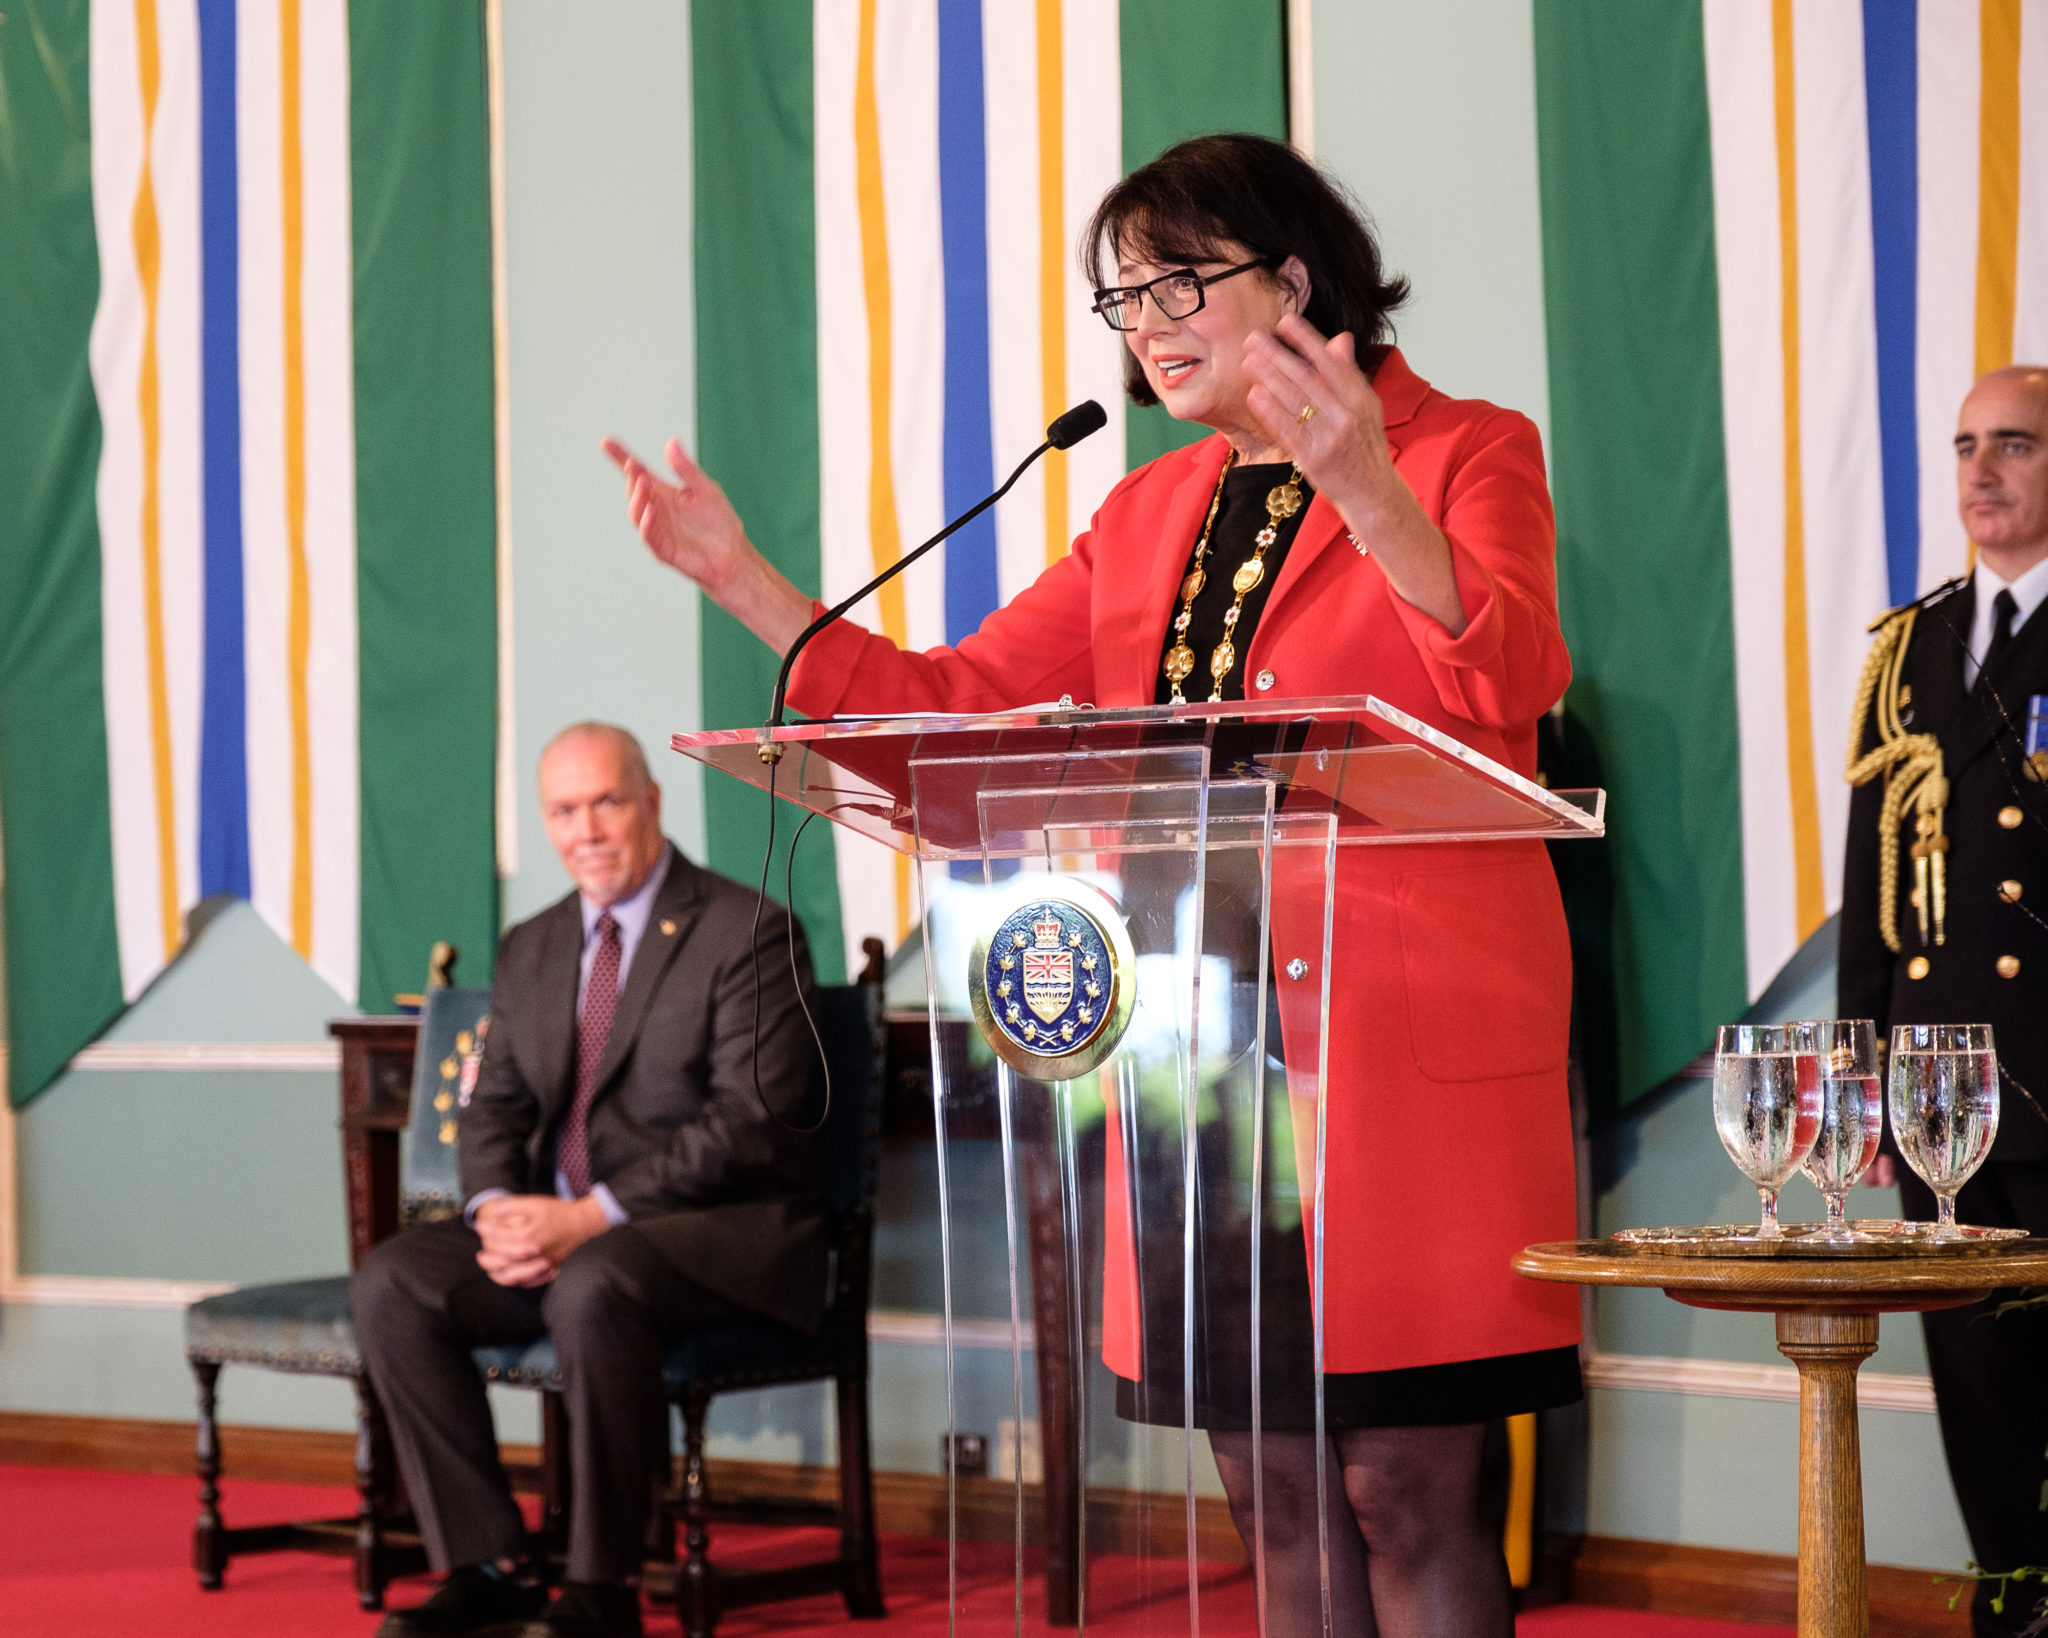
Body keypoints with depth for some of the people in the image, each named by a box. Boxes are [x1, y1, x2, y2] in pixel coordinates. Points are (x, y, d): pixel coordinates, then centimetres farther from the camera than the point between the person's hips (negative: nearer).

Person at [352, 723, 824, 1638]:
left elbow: (751, 1121, -16)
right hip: (564, 1227, 7)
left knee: (591, 1286, -38)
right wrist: (498, 1212, -11)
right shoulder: (531, 949, 16)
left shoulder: (746, 934, -7)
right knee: (389, 1281, -15)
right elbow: (495, 1109, 14)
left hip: (726, 1229, -7)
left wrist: (592, 1217, -22)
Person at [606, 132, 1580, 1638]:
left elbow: (1505, 680, -19)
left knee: (1407, 1488, -6)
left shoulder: (1468, 453, 0)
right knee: (1275, 1489, 9)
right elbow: (952, 701, 15)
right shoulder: (1153, 514, 19)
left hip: (1408, 1032, -6)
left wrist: (1368, 495, -36)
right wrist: (741, 578, 5)